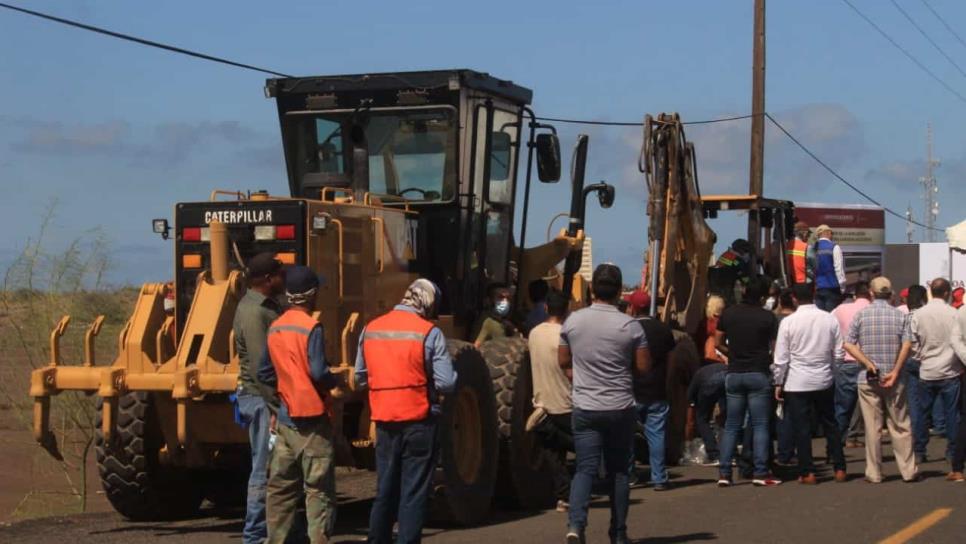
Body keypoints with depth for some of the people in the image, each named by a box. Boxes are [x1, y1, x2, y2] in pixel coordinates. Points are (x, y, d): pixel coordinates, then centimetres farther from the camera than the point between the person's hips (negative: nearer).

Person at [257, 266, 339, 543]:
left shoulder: (275, 328, 7)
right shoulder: (311, 328, -13)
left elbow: (264, 373, 11)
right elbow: (318, 372, -20)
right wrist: (335, 382, -1)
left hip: (285, 418, 6)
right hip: (311, 418, -6)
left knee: (281, 484, 11)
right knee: (318, 487, -2)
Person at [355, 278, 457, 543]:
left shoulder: (370, 329, 4)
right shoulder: (429, 333, -10)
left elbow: (360, 378, 11)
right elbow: (447, 382, -13)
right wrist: (425, 382, 7)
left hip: (384, 422, 5)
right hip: (419, 422, -5)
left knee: (385, 491, 16)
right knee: (414, 493, 2)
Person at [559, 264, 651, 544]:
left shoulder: (573, 321, -2)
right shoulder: (630, 326, -9)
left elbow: (563, 362, 8)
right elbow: (644, 366, -2)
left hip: (585, 408, 1)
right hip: (620, 408, -1)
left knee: (585, 469, 1)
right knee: (618, 471, 12)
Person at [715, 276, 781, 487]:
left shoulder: (728, 314, 2)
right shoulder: (767, 317, -6)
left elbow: (718, 343, 7)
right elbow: (775, 347, -4)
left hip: (734, 374, 3)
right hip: (758, 374, -3)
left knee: (731, 425, 7)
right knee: (760, 425, 0)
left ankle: (724, 473, 3)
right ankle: (760, 473, -4)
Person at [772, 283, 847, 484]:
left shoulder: (788, 322, -10)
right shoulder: (830, 319, -3)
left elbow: (781, 358, -8)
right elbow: (839, 354, 0)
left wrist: (779, 383, 3)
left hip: (796, 383, -3)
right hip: (824, 381, 3)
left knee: (801, 428, 4)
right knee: (830, 425, 15)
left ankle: (807, 473, 5)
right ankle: (839, 469, 16)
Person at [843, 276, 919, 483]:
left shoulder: (861, 314, 1)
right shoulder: (899, 315, 1)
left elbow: (849, 345, -7)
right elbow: (907, 344, -10)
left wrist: (869, 365, -9)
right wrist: (895, 371, -12)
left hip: (868, 379, 0)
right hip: (894, 379, 0)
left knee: (872, 427, 3)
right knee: (901, 426, 7)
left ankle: (874, 473, 7)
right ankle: (908, 470, 9)